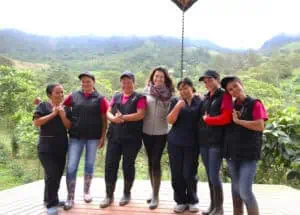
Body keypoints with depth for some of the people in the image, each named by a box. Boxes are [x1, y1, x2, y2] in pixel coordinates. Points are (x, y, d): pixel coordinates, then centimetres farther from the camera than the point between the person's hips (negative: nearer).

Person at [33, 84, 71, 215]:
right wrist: (53, 114, -13)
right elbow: (36, 122, -12)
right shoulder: (43, 106, -1)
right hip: (46, 147, -5)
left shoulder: (65, 108, 10)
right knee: (51, 175, -11)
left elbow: (69, 126, 2)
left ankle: (50, 199, 28)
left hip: (61, 146, 5)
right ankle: (51, 204, -2)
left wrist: (62, 115, -12)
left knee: (58, 174, 11)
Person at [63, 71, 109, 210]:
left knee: (89, 165, 12)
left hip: (93, 137, 0)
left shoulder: (100, 99, -1)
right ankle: (70, 198, 12)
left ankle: (86, 192, 32)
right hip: (76, 136, 1)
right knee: (71, 167, -2)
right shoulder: (73, 96, 4)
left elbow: (104, 120, 0)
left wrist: (103, 137, -4)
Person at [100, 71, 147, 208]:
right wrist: (114, 118, -15)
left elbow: (140, 114, -13)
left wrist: (123, 117, -18)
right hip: (114, 136, 4)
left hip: (132, 138, -4)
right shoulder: (116, 97, 14)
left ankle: (127, 194, 25)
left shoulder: (139, 98, -1)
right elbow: (108, 113, 7)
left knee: (128, 165, 7)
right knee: (110, 165, 2)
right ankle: (109, 195, 17)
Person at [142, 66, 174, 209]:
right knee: (150, 161, 12)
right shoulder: (147, 90, 3)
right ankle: (153, 191, 28)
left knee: (156, 162, -6)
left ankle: (156, 196, 6)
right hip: (147, 132, 3)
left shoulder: (168, 93, -2)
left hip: (161, 132, -2)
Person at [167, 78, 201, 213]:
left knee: (189, 174, 2)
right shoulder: (176, 101, 4)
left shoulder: (200, 102, 2)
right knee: (176, 174, 5)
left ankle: (193, 201, 23)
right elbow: (170, 120, -4)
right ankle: (181, 201, 21)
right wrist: (178, 106, -19)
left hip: (192, 143, -1)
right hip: (175, 142, 2)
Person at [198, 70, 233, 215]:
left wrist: (207, 119, -7)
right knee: (209, 176, 12)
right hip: (204, 141, 7)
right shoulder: (205, 98, 15)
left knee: (214, 176, -4)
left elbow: (226, 118, -16)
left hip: (217, 142, -7)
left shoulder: (224, 96, -5)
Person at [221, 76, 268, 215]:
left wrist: (238, 121, -13)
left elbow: (260, 126, -17)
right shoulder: (231, 106, 10)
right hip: (232, 153, 6)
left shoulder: (255, 104, -5)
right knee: (235, 189, 14)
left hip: (249, 154, -5)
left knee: (245, 191, -10)